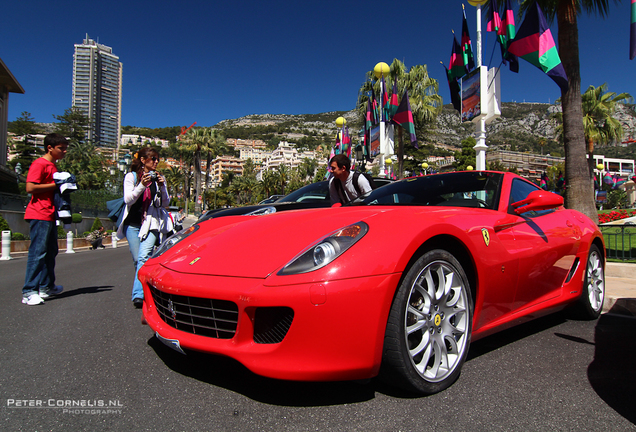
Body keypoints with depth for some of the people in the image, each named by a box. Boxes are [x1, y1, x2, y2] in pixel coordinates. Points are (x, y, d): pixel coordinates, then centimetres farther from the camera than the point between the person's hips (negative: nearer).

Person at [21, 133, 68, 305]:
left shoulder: (53, 166, 20)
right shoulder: (39, 164, -9)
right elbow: (30, 188, -19)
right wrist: (55, 184, -16)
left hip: (50, 215, 10)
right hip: (39, 215, -10)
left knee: (51, 251, 14)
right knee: (38, 251, -11)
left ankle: (46, 286, 24)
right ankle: (29, 292, -8)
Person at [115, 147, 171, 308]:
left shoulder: (158, 178, 11)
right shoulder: (131, 177, 6)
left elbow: (165, 204, 7)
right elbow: (128, 199, -6)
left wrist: (162, 187, -9)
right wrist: (142, 185, -18)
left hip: (151, 223, -1)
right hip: (133, 224, 1)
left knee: (144, 257, -18)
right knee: (137, 260, 5)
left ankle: (138, 295, -24)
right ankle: (144, 288, 24)